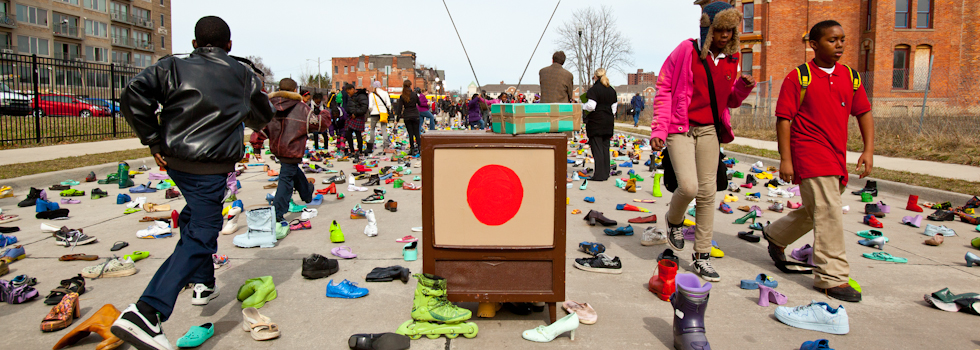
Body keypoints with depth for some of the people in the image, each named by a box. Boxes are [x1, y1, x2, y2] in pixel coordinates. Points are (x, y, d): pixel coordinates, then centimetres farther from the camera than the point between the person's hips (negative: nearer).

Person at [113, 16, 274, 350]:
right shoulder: (244, 76, 9)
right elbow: (263, 116, 23)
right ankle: (146, 313, -20)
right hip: (210, 168, -4)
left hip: (174, 159, 5)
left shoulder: (172, 67, 7)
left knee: (195, 219, 26)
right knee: (199, 237, -7)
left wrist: (154, 141, -3)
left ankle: (204, 284, 38)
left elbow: (134, 94, -9)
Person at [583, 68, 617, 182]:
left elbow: (591, 106, -17)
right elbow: (614, 108, 13)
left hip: (596, 122, -6)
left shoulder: (594, 89, -10)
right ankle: (606, 172, 15)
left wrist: (582, 106, 1)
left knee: (597, 148, -4)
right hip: (608, 122, 6)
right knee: (605, 147, 12)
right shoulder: (612, 90, 10)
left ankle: (599, 174, -8)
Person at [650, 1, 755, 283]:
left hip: (709, 130, 5)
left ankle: (702, 257, 14)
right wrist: (659, 130, -13)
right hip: (680, 129, -5)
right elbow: (664, 89, -7)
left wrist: (743, 87, -5)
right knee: (689, 186, -20)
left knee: (707, 192, 4)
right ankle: (674, 221, 16)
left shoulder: (730, 59, 8)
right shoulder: (687, 51, -8)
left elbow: (730, 101, 18)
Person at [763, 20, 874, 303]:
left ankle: (775, 235, 40)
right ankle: (832, 277, -2)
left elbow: (863, 112, 17)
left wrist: (868, 150, 6)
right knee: (829, 211, -10)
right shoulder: (798, 77, -4)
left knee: (816, 211, 17)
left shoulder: (850, 76, 12)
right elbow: (783, 119, -7)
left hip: (836, 156, 7)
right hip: (809, 152, -7)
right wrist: (785, 159, -11)